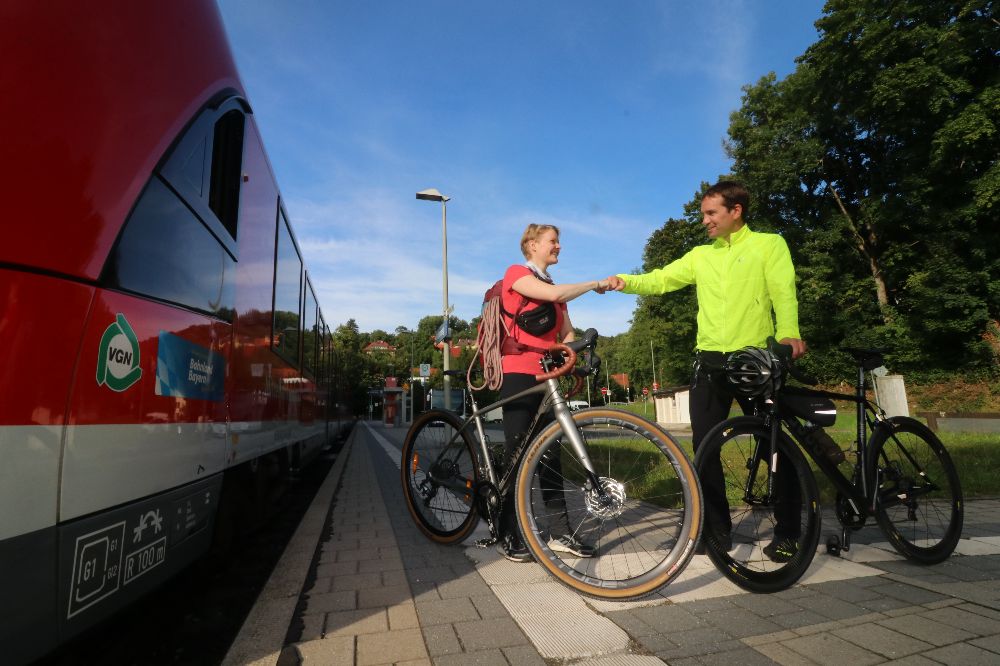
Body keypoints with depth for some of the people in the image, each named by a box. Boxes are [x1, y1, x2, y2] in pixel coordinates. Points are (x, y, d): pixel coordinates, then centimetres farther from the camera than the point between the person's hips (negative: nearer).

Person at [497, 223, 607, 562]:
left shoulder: (556, 290, 21)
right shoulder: (516, 273, 0)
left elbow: (567, 333, 13)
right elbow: (555, 295, -18)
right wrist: (595, 284, -7)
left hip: (547, 376, 7)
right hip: (518, 374, -7)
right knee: (517, 452, -3)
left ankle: (559, 531, 11)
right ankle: (509, 535, 7)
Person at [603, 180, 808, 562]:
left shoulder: (769, 244, 5)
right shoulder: (701, 255, 16)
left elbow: (783, 292, -7)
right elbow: (660, 280, 10)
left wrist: (788, 334, -25)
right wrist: (625, 281, -9)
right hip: (709, 362, 4)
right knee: (705, 447, 5)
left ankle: (787, 533, 18)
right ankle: (717, 530, 18)